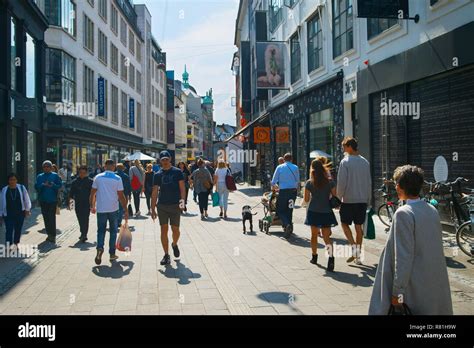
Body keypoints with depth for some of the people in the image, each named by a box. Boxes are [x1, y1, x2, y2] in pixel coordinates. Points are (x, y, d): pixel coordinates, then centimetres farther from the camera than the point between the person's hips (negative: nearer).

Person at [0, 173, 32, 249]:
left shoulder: (21, 188, 1)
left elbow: (26, 199, 5)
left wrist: (27, 209, 1)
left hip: (20, 213, 1)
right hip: (8, 214, -1)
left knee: (18, 229, 9)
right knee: (9, 230, -10)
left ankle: (16, 243, 24)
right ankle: (8, 245, -12)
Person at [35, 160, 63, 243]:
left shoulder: (55, 176, 4)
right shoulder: (39, 176, 12)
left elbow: (60, 185, -2)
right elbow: (36, 186, 2)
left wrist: (52, 185, -18)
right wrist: (43, 185, -14)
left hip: (52, 200, -4)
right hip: (43, 200, 4)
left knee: (52, 217, -8)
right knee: (46, 217, 9)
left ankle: (53, 235, -4)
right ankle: (49, 234, 19)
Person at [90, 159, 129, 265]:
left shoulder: (98, 177, 1)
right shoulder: (117, 178, -5)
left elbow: (92, 193, 4)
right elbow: (121, 196, -6)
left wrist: (92, 206, 17)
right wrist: (125, 210, 1)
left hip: (101, 209, 1)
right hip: (113, 209, -1)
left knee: (101, 230, 10)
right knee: (113, 231, 11)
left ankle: (100, 248, -15)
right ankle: (112, 254, 15)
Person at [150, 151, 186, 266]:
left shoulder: (177, 172, 1)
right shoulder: (158, 175, 6)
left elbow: (182, 188, -2)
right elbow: (154, 193, 7)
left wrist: (182, 200, -20)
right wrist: (153, 209, 3)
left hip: (175, 205, -2)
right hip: (162, 206, 2)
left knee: (175, 229, 2)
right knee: (164, 230, 2)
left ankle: (174, 244, 34)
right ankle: (166, 255, 11)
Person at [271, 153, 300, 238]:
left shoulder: (279, 167, 0)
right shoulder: (295, 168, 5)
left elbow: (274, 181, 2)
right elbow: (298, 181, 9)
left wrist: (273, 188, 21)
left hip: (283, 191, -3)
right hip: (293, 190, 3)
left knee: (280, 210, 5)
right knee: (289, 210, 13)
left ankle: (287, 224, -19)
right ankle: (289, 227, 13)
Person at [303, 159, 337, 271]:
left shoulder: (309, 183, -5)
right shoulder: (330, 182, -4)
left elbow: (306, 200, -1)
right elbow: (334, 197, 0)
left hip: (313, 212, 0)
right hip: (326, 212, 0)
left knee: (314, 234, 17)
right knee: (327, 237, 0)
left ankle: (314, 257, 27)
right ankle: (331, 257, -21)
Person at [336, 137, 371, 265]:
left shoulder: (345, 162, -11)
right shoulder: (365, 162, 7)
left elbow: (341, 183, -13)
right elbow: (369, 183, 11)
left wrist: (339, 198, -2)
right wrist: (368, 200, 17)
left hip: (348, 200, -5)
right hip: (362, 200, 5)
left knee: (345, 224, 10)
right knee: (359, 226, 10)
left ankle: (353, 246, -7)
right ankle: (358, 254, 15)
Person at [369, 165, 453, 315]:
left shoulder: (403, 214, -19)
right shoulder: (432, 210, 3)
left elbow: (403, 257, -21)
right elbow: (437, 247, 9)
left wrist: (398, 292, -15)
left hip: (416, 288, -7)